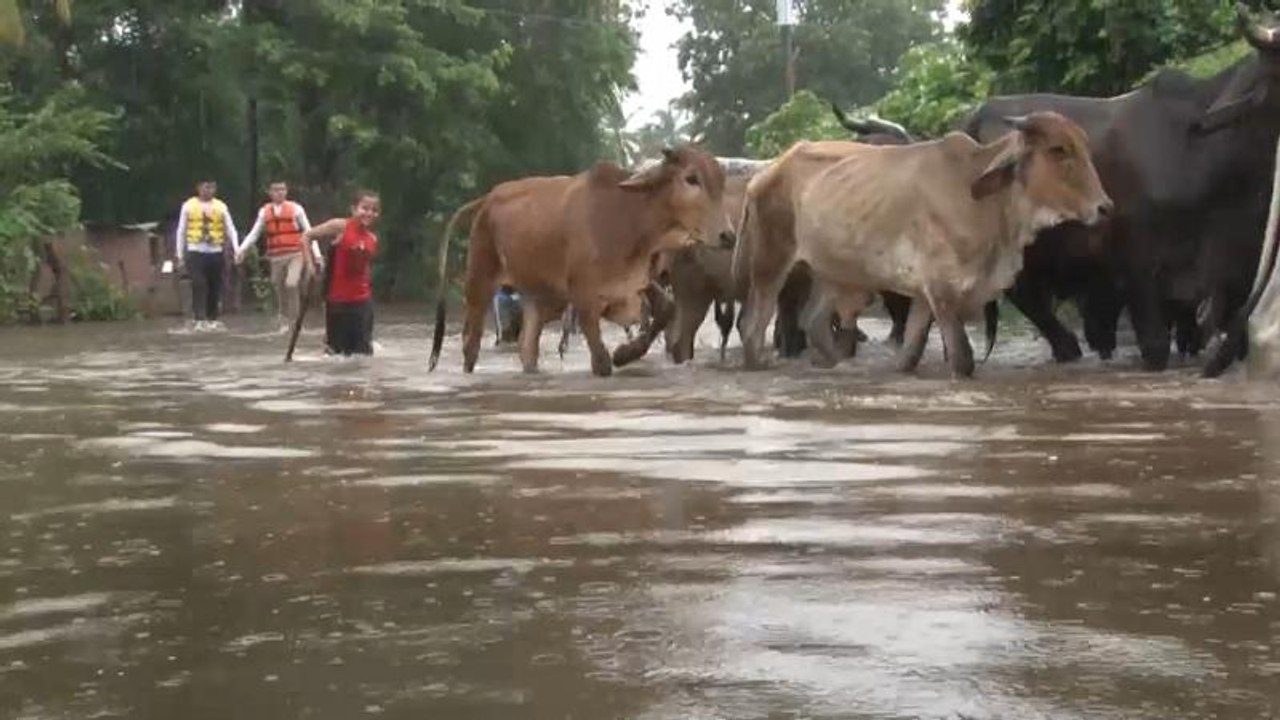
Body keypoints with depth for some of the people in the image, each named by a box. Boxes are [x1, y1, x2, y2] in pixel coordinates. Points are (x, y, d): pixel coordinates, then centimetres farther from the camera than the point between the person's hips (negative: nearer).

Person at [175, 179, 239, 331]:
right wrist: (180, 255, 4)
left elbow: (231, 230, 6)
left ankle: (212, 319, 17)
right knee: (199, 286, -11)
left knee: (215, 288, 5)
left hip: (216, 252, 2)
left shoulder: (220, 207, 8)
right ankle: (200, 320, -12)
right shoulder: (189, 206, 4)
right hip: (195, 252, -2)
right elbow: (181, 232, 7)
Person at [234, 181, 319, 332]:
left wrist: (316, 253, -5)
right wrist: (241, 250, 0)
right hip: (276, 257, 3)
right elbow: (254, 234, 13)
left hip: (296, 255, -3)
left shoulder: (296, 209, 3)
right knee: (280, 291, 8)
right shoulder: (264, 212, 10)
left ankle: (294, 319, -10)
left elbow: (308, 232, 3)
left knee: (291, 284, -23)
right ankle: (284, 322, 22)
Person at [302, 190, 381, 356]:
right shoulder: (340, 227, -10)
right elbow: (307, 236, -6)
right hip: (337, 300, -4)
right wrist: (310, 264, -11)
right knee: (335, 348, 7)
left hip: (362, 301, 4)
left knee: (362, 351, 3)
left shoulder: (373, 239, 5)